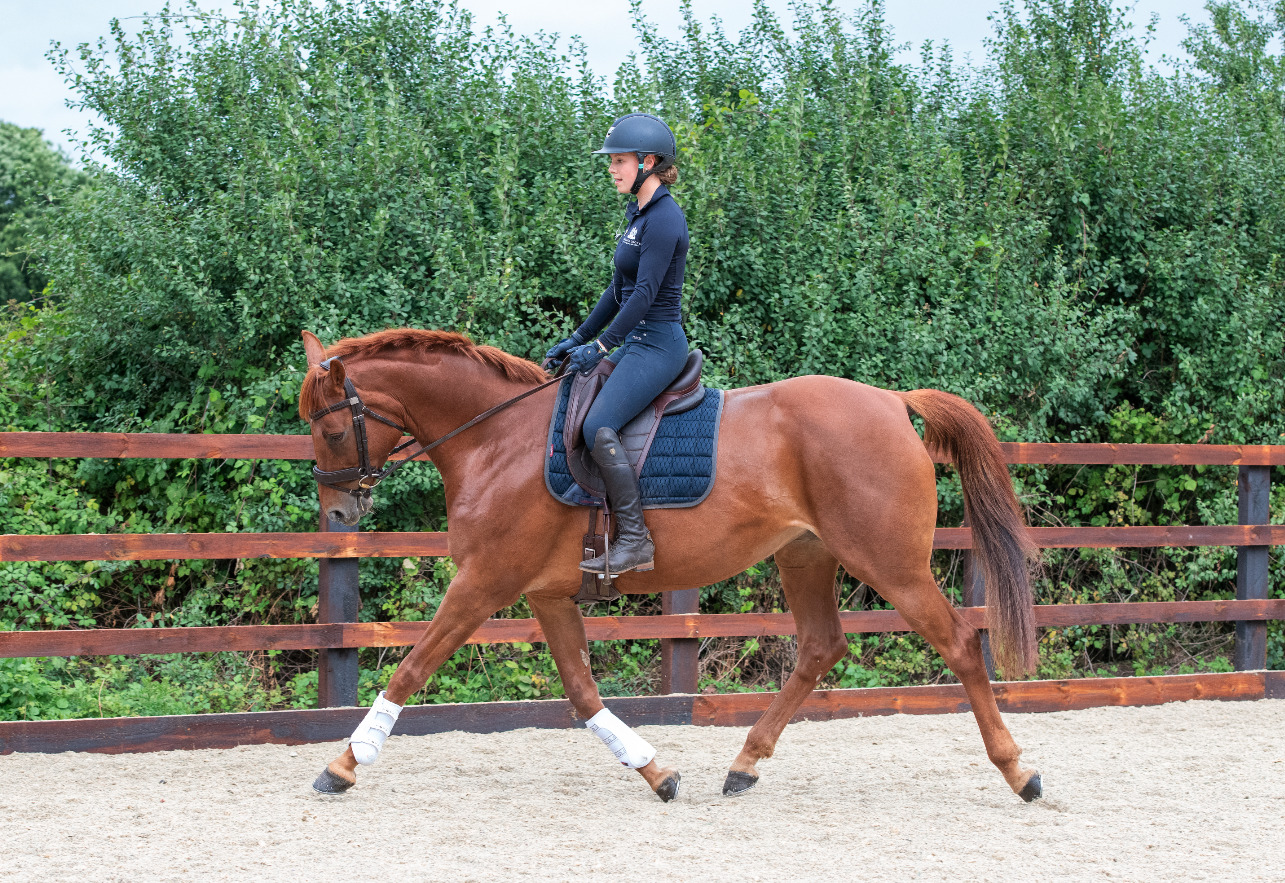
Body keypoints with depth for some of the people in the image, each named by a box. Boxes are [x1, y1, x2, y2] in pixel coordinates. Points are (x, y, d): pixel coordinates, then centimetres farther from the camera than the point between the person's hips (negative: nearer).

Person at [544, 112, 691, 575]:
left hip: (658, 342, -11)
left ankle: (636, 541, -21)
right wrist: (575, 341, 17)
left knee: (598, 427, -24)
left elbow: (645, 293, -22)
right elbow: (618, 290, 20)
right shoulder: (638, 215, 15)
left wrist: (601, 346, -22)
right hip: (637, 342, 11)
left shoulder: (664, 219, -16)